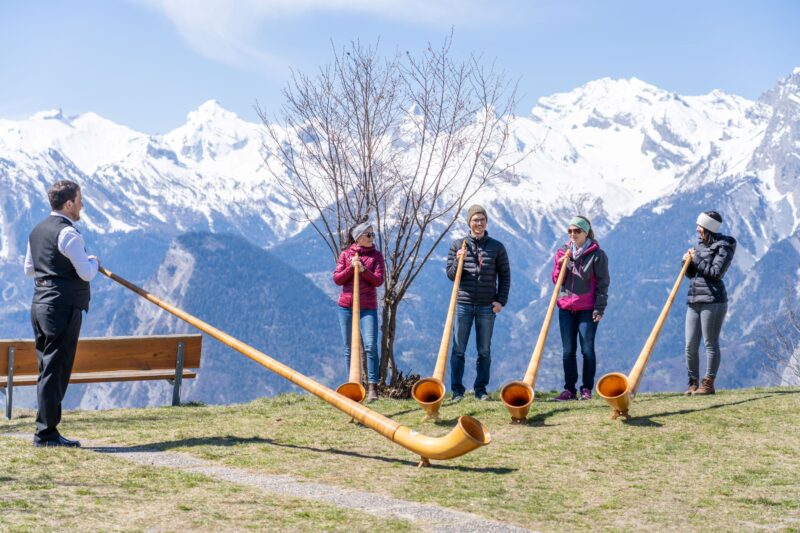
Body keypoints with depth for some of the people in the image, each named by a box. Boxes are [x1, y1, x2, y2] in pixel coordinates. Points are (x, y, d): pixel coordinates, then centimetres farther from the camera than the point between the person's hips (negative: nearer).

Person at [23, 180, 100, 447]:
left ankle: (46, 430, 17)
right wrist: (93, 262, 3)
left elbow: (28, 269, 22)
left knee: (48, 369, 13)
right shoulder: (68, 234, -14)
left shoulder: (37, 230, 14)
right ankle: (46, 433, -2)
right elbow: (86, 273, -17)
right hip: (63, 307, -9)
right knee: (55, 371, -5)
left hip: (40, 303, 9)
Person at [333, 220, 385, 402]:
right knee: (349, 348, 7)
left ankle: (372, 387, -12)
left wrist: (363, 269, -19)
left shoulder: (376, 255, 5)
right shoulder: (346, 254, 7)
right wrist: (351, 268, -13)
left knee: (371, 345, -14)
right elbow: (336, 279, 1)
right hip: (346, 306, 2)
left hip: (368, 307, -2)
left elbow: (378, 280, -5)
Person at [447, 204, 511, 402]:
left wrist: (501, 300, -1)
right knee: (458, 349, 0)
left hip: (487, 306, 0)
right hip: (463, 304, 0)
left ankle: (481, 389, 13)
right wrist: (458, 261, -13)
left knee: (485, 350, 5)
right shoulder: (458, 245, 5)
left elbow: (505, 276, 9)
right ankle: (457, 390, 6)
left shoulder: (497, 247, 6)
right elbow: (451, 275, 6)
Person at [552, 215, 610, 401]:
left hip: (587, 309, -4)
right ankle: (569, 389, 10)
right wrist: (561, 266, -8)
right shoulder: (563, 252, 11)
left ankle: (587, 389, 6)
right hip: (566, 308, 4)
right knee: (568, 350, 5)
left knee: (587, 350, -2)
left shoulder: (597, 254, -2)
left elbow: (603, 283, -4)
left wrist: (599, 309, -10)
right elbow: (556, 280, 12)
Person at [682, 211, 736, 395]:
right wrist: (687, 261, 1)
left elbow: (716, 272, -16)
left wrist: (696, 259, -11)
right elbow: (690, 274, 20)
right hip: (694, 301, 7)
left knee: (710, 343, -4)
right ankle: (693, 383, 11)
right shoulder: (700, 244, 17)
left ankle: (708, 384, 0)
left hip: (712, 300, -7)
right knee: (690, 345, 4)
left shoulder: (723, 247, -5)